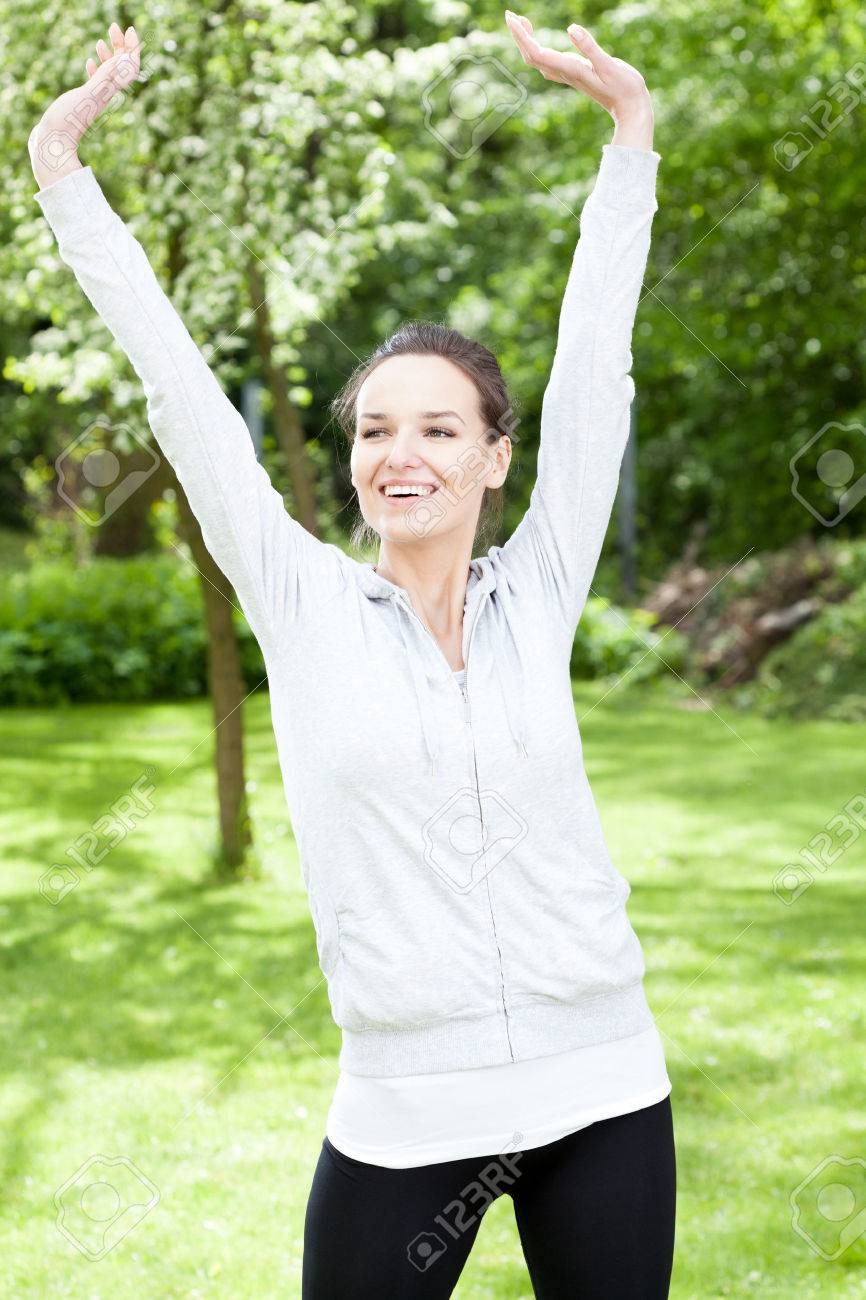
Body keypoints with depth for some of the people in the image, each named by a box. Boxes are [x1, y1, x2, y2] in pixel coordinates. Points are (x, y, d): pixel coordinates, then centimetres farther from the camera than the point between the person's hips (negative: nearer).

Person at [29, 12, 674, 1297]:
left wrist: (629, 127, 2)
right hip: (405, 1117, -1)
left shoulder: (538, 598, 3)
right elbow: (179, 385, 0)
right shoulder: (303, 604, 0)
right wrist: (60, 162, 1)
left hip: (603, 1092, 1)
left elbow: (595, 367, 2)